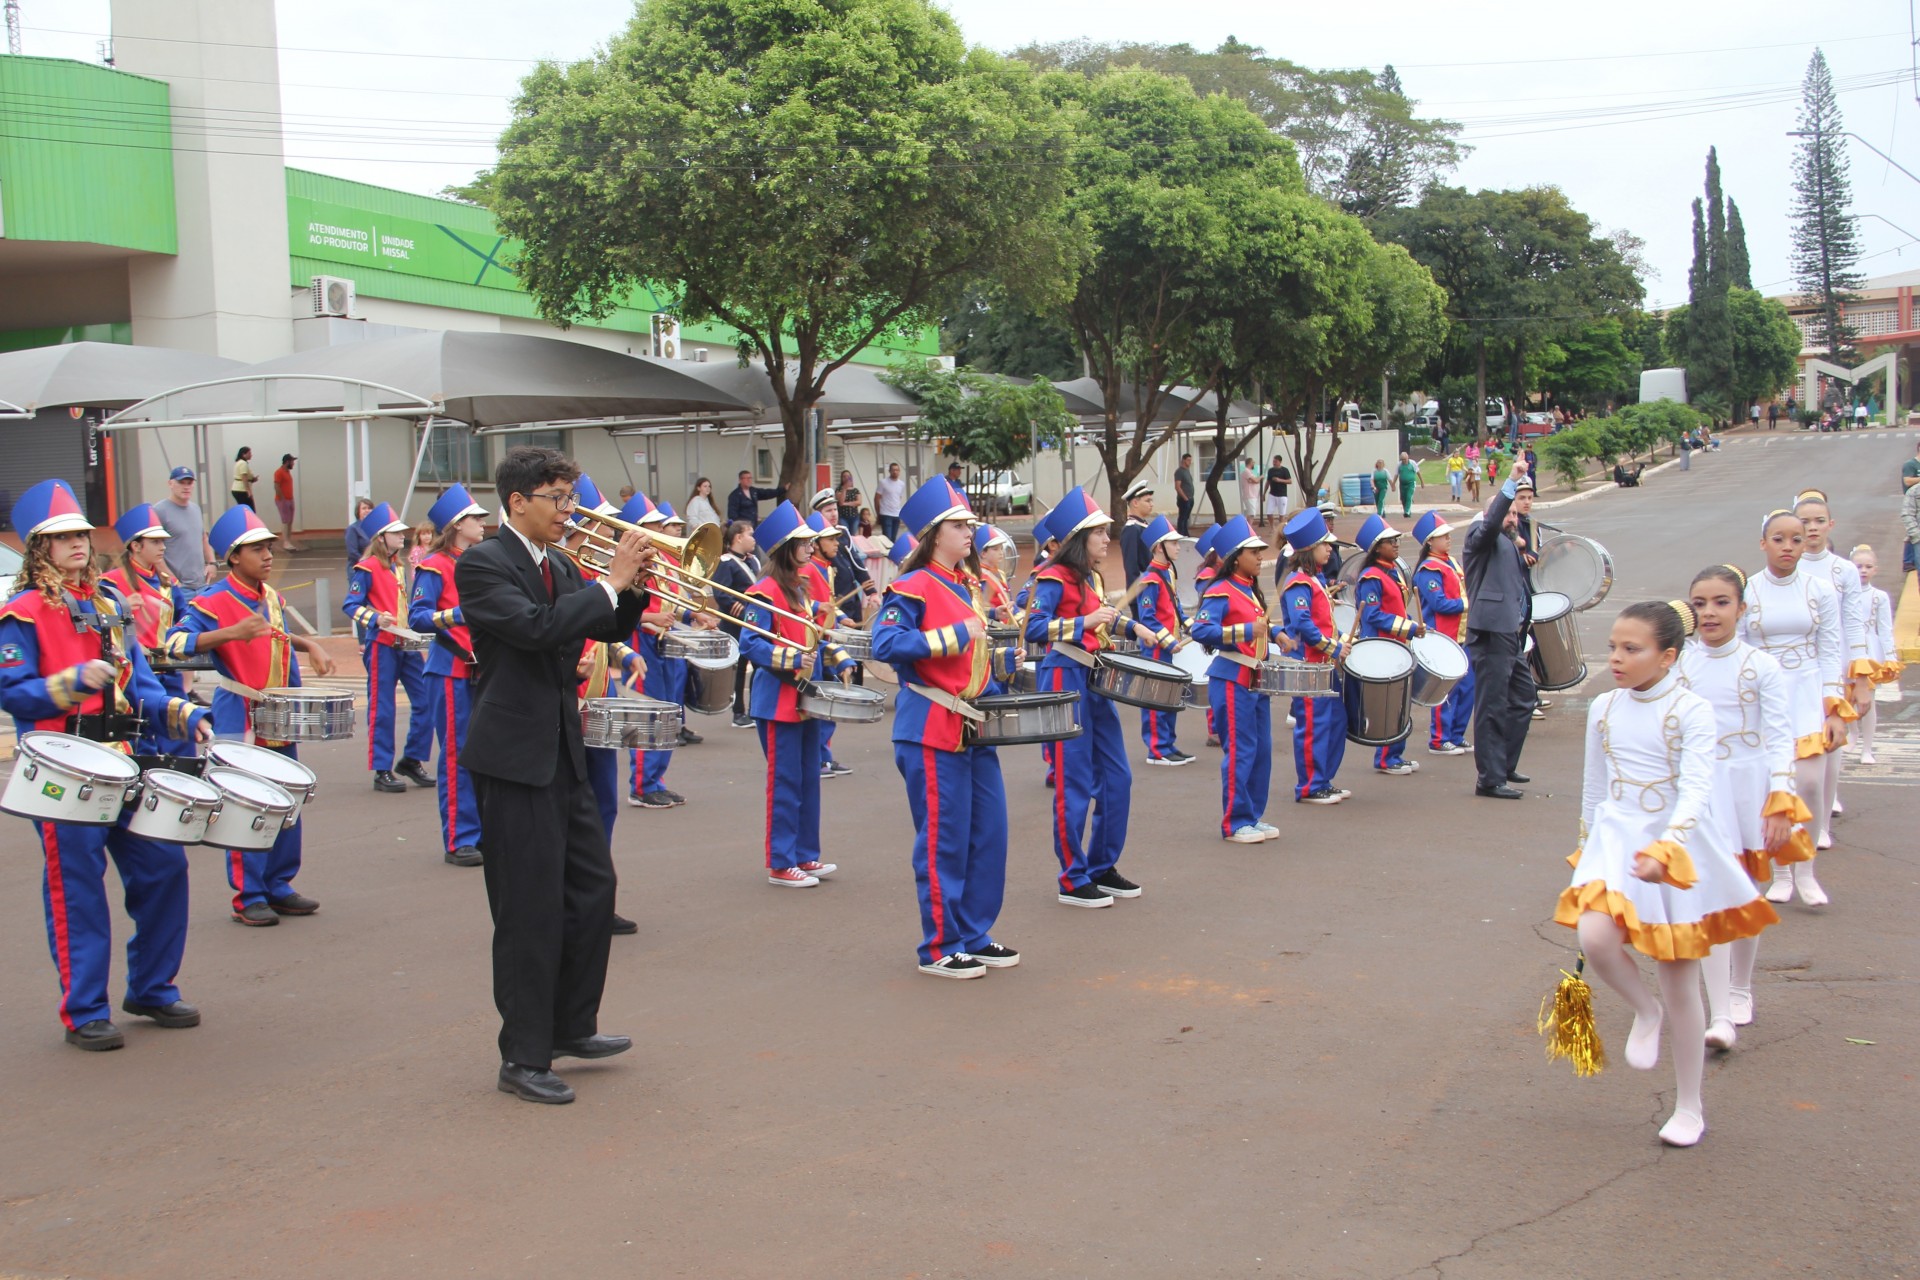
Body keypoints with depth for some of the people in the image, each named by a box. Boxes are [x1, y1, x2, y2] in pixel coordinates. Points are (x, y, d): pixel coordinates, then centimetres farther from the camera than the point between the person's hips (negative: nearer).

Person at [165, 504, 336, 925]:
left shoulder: (273, 598, 11)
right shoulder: (213, 602, -12)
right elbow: (175, 643, -25)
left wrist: (308, 644, 12)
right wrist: (232, 633, -35)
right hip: (240, 720, -7)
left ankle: (279, 886, 21)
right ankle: (249, 898, 4)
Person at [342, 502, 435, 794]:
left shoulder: (399, 567, 15)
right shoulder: (367, 568, -8)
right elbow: (350, 605, -12)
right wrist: (375, 619, -27)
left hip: (407, 644, 7)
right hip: (382, 645, -7)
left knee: (425, 701, 4)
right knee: (382, 709, -2)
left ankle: (412, 760, 17)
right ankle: (382, 771, 6)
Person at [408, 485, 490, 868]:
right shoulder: (435, 567, -6)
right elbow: (416, 617, -14)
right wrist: (453, 616, -28)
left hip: (486, 668, 7)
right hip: (453, 671, -7)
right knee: (458, 755, -4)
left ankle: (486, 831, 18)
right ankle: (458, 841, 1)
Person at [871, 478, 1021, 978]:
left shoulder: (972, 586, 15)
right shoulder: (913, 587, -11)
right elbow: (884, 644, -24)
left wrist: (1004, 659, 7)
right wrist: (954, 636, -23)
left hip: (975, 727, 9)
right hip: (933, 731, -8)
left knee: (989, 833, 10)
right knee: (944, 840, -2)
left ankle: (976, 936, 22)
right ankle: (940, 948, 9)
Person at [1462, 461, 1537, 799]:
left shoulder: (1509, 543, 24)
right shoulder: (1480, 534, -3)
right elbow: (1491, 522, -26)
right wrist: (1512, 482, -33)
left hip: (1511, 633, 10)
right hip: (1491, 632, -10)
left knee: (1525, 696, 17)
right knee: (1492, 706, -7)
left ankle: (1505, 765, 27)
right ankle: (1490, 779, -4)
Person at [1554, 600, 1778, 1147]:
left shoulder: (1691, 711, -11)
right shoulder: (1604, 709, 4)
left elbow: (1696, 791, -22)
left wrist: (1665, 851, -37)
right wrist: (1590, 846, 20)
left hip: (1679, 848, -3)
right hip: (1616, 841, 3)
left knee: (1680, 984, 5)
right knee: (1594, 936, -27)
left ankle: (1689, 1107, 20)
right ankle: (1644, 1011, 6)